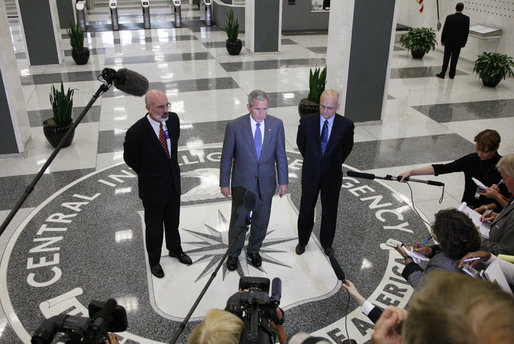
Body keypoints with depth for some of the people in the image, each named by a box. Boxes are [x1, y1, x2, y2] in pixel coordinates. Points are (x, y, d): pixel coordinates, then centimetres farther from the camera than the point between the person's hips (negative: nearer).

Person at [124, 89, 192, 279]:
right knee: (154, 227, 16)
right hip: (153, 188, -5)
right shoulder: (136, 132, -28)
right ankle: (154, 260, 39)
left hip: (174, 183, 5)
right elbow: (130, 158, -9)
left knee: (173, 221, 25)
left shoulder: (173, 119, -11)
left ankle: (175, 249, 50)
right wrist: (147, 174, 2)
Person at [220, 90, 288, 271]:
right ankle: (234, 254, 36)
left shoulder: (276, 124, -7)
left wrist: (283, 181, 2)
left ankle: (253, 250, 42)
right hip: (242, 183, -2)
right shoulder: (235, 126, -14)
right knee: (238, 220, 13)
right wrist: (224, 183, -3)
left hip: (266, 183, 2)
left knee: (261, 221, 17)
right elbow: (226, 157, -6)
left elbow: (281, 155, 1)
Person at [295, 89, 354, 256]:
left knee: (329, 211, 15)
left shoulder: (346, 125, -14)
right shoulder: (307, 121, -13)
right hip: (310, 174, 0)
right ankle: (302, 241, 37)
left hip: (332, 175, 0)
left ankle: (326, 243, 38)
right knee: (306, 209, 15)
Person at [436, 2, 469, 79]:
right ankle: (451, 74, 14)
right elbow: (467, 31, -1)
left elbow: (444, 30, -6)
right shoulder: (466, 18, -6)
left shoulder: (449, 17, -10)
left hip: (448, 42, -1)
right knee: (454, 59, 9)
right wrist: (464, 42, 8)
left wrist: (442, 40, 5)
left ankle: (442, 74, 7)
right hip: (458, 43, 1)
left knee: (446, 58, 6)